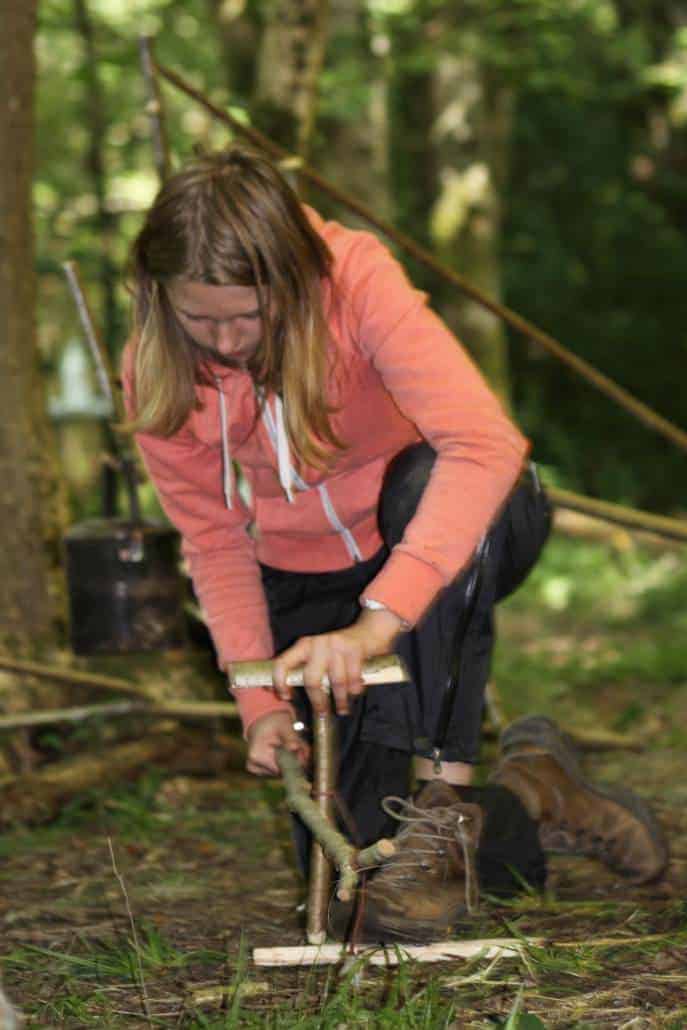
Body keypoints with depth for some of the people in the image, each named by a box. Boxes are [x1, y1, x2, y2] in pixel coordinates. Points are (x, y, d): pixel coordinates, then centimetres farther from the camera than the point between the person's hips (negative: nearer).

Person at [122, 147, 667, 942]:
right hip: (309, 582, 4)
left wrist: (378, 622, -52)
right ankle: (518, 810, 28)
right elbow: (214, 541, -7)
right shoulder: (155, 375, -17)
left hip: (446, 546, -3)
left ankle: (445, 792, -32)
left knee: (422, 483, -40)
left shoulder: (359, 284, -31)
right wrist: (259, 702, -18)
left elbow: (487, 444, -44)